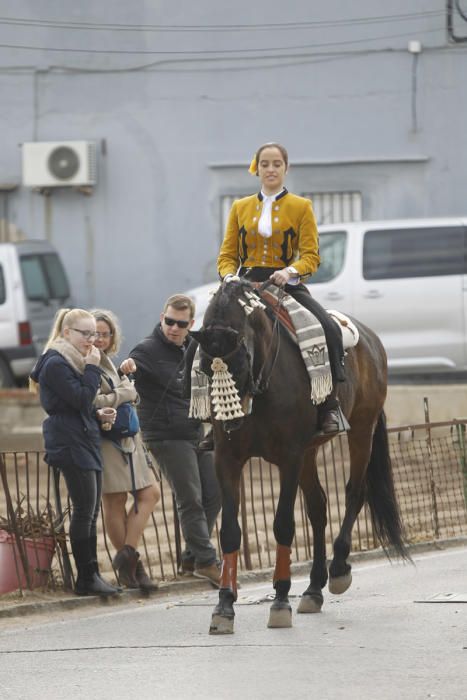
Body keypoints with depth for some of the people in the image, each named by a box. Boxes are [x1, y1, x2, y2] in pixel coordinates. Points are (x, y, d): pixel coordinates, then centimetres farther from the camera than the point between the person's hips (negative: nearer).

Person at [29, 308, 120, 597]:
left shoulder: (74, 361, 18)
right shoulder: (56, 364, -12)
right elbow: (81, 399, -19)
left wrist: (99, 414, 8)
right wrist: (92, 368, -14)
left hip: (87, 441, 10)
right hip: (70, 443, -10)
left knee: (91, 512, 8)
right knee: (85, 510, -10)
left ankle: (91, 576, 10)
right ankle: (87, 578, -8)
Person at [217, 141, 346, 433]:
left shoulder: (301, 207, 6)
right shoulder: (240, 208, 13)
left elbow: (311, 255, -2)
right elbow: (227, 254, 11)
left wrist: (291, 271, -23)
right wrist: (229, 276, -11)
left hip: (286, 286, -2)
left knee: (328, 328, -27)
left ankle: (330, 403, -19)